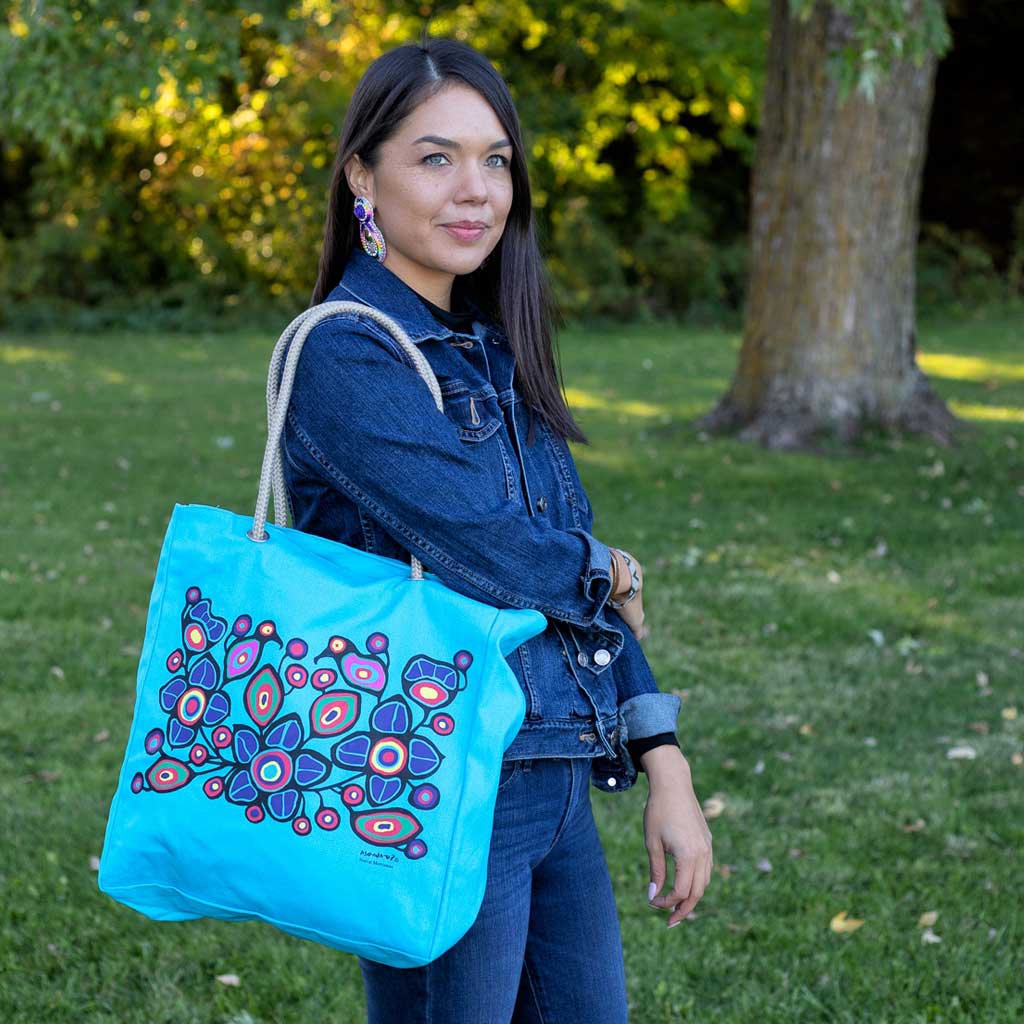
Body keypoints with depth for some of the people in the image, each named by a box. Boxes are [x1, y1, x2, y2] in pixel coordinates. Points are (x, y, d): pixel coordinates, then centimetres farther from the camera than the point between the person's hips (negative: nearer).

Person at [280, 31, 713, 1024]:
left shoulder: (492, 349, 12)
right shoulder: (345, 356, -14)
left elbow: (595, 579, 12)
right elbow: (495, 555, -21)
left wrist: (665, 764, 7)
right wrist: (611, 575, -1)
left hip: (556, 783, 8)